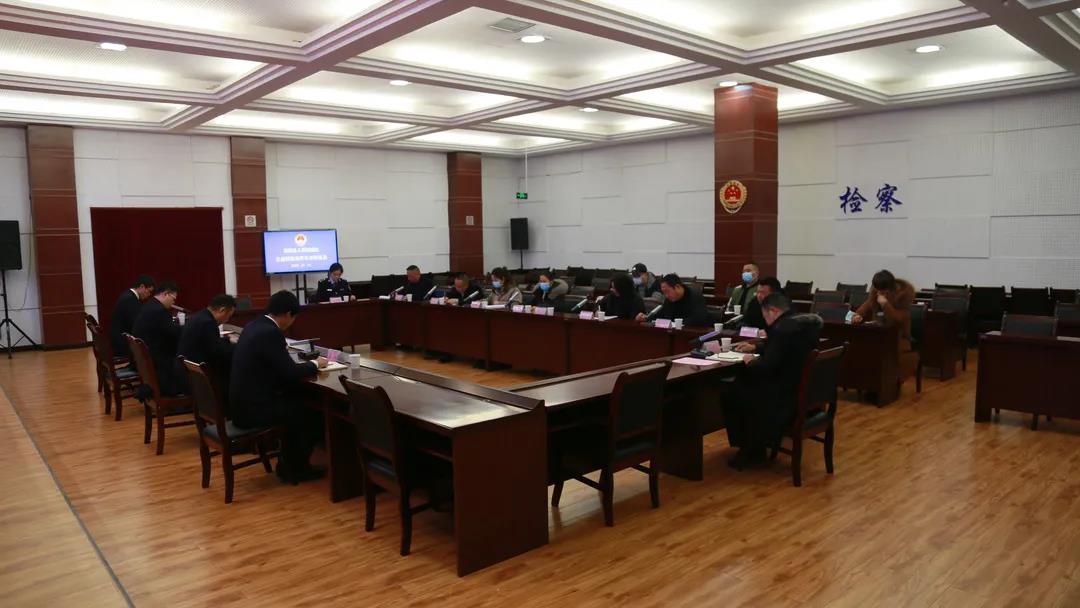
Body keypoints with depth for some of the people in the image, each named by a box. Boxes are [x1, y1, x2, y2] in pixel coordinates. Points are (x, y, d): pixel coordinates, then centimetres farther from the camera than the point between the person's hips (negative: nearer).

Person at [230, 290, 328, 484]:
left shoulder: (254, 325, 8)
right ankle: (296, 468, 18)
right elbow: (290, 373, -21)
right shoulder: (270, 333, -21)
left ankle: (288, 464, 26)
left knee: (296, 402, 21)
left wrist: (307, 365, 11)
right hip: (252, 408, -9)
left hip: (244, 402, 9)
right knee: (312, 412, 3)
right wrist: (315, 364, -3)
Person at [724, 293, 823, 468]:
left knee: (732, 395, 4)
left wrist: (750, 361, -4)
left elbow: (767, 367, -23)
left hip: (789, 398, -9)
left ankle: (750, 451, 17)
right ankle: (757, 444, 25)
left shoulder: (782, 329, -22)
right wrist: (755, 347, 29)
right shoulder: (804, 323, 7)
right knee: (743, 382, 21)